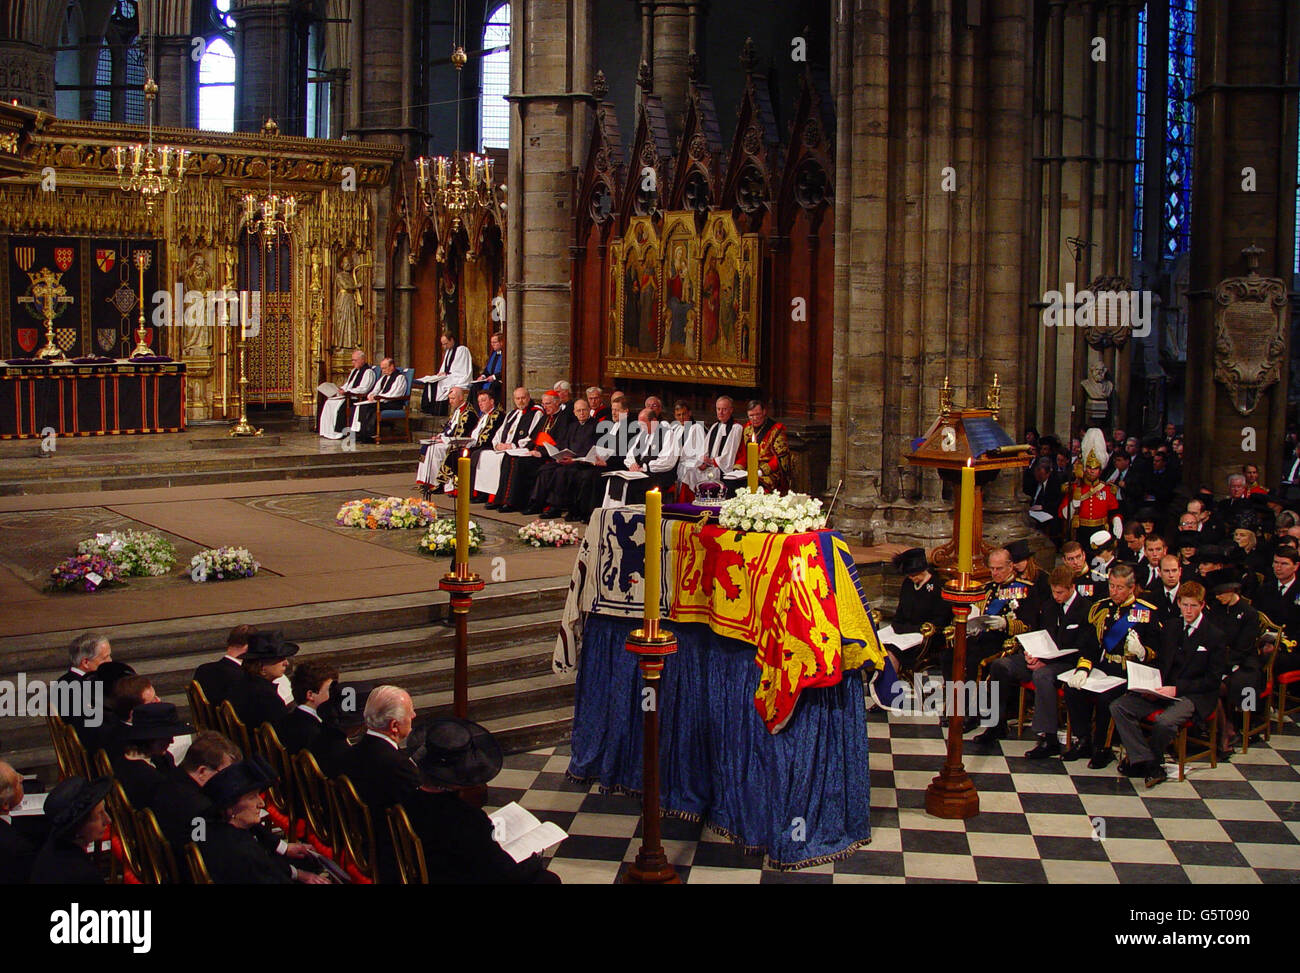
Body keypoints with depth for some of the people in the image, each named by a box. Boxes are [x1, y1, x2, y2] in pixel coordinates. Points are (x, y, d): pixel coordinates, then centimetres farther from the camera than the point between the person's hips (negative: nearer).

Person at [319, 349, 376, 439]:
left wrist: (347, 392, -21)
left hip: (358, 398, -9)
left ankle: (339, 432, -19)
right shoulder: (354, 371, 22)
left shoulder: (368, 372, -8)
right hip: (348, 396, 9)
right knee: (329, 402, -6)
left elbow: (363, 389, -18)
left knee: (340, 405, -28)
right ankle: (328, 431, -8)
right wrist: (341, 389, 5)